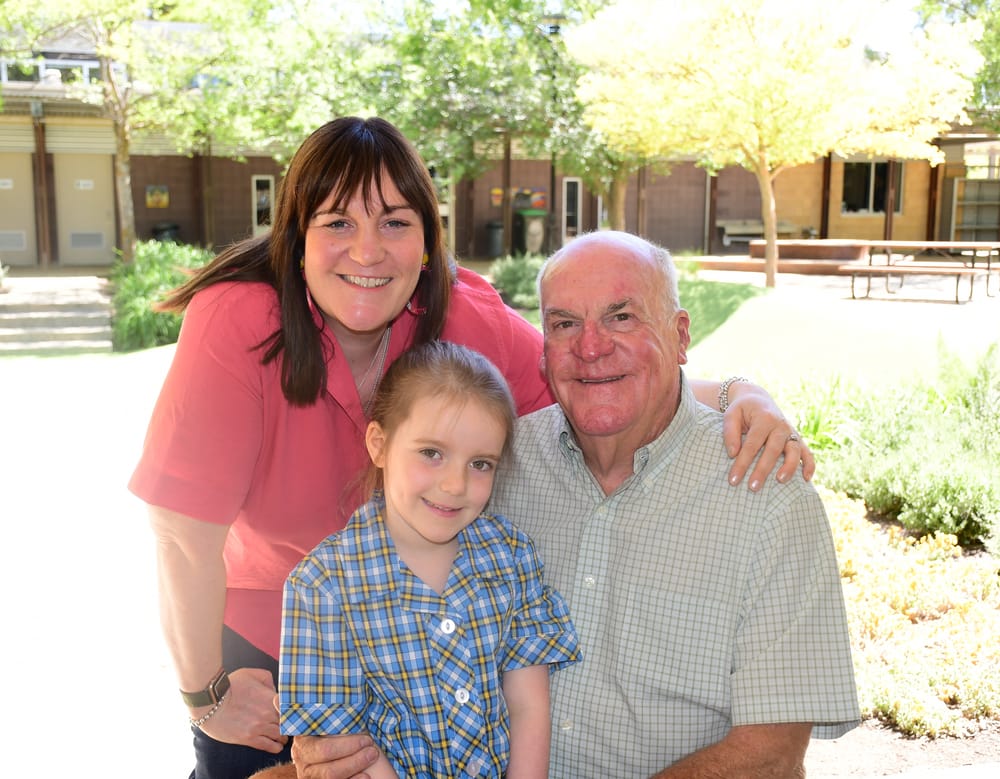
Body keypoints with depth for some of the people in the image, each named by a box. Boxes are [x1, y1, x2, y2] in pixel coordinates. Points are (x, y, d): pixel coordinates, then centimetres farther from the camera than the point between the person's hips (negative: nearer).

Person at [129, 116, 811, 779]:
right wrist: (206, 696, -18)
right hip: (260, 645, -2)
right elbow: (186, 533, -27)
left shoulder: (467, 317, -20)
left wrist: (737, 394, -29)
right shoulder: (237, 322, -30)